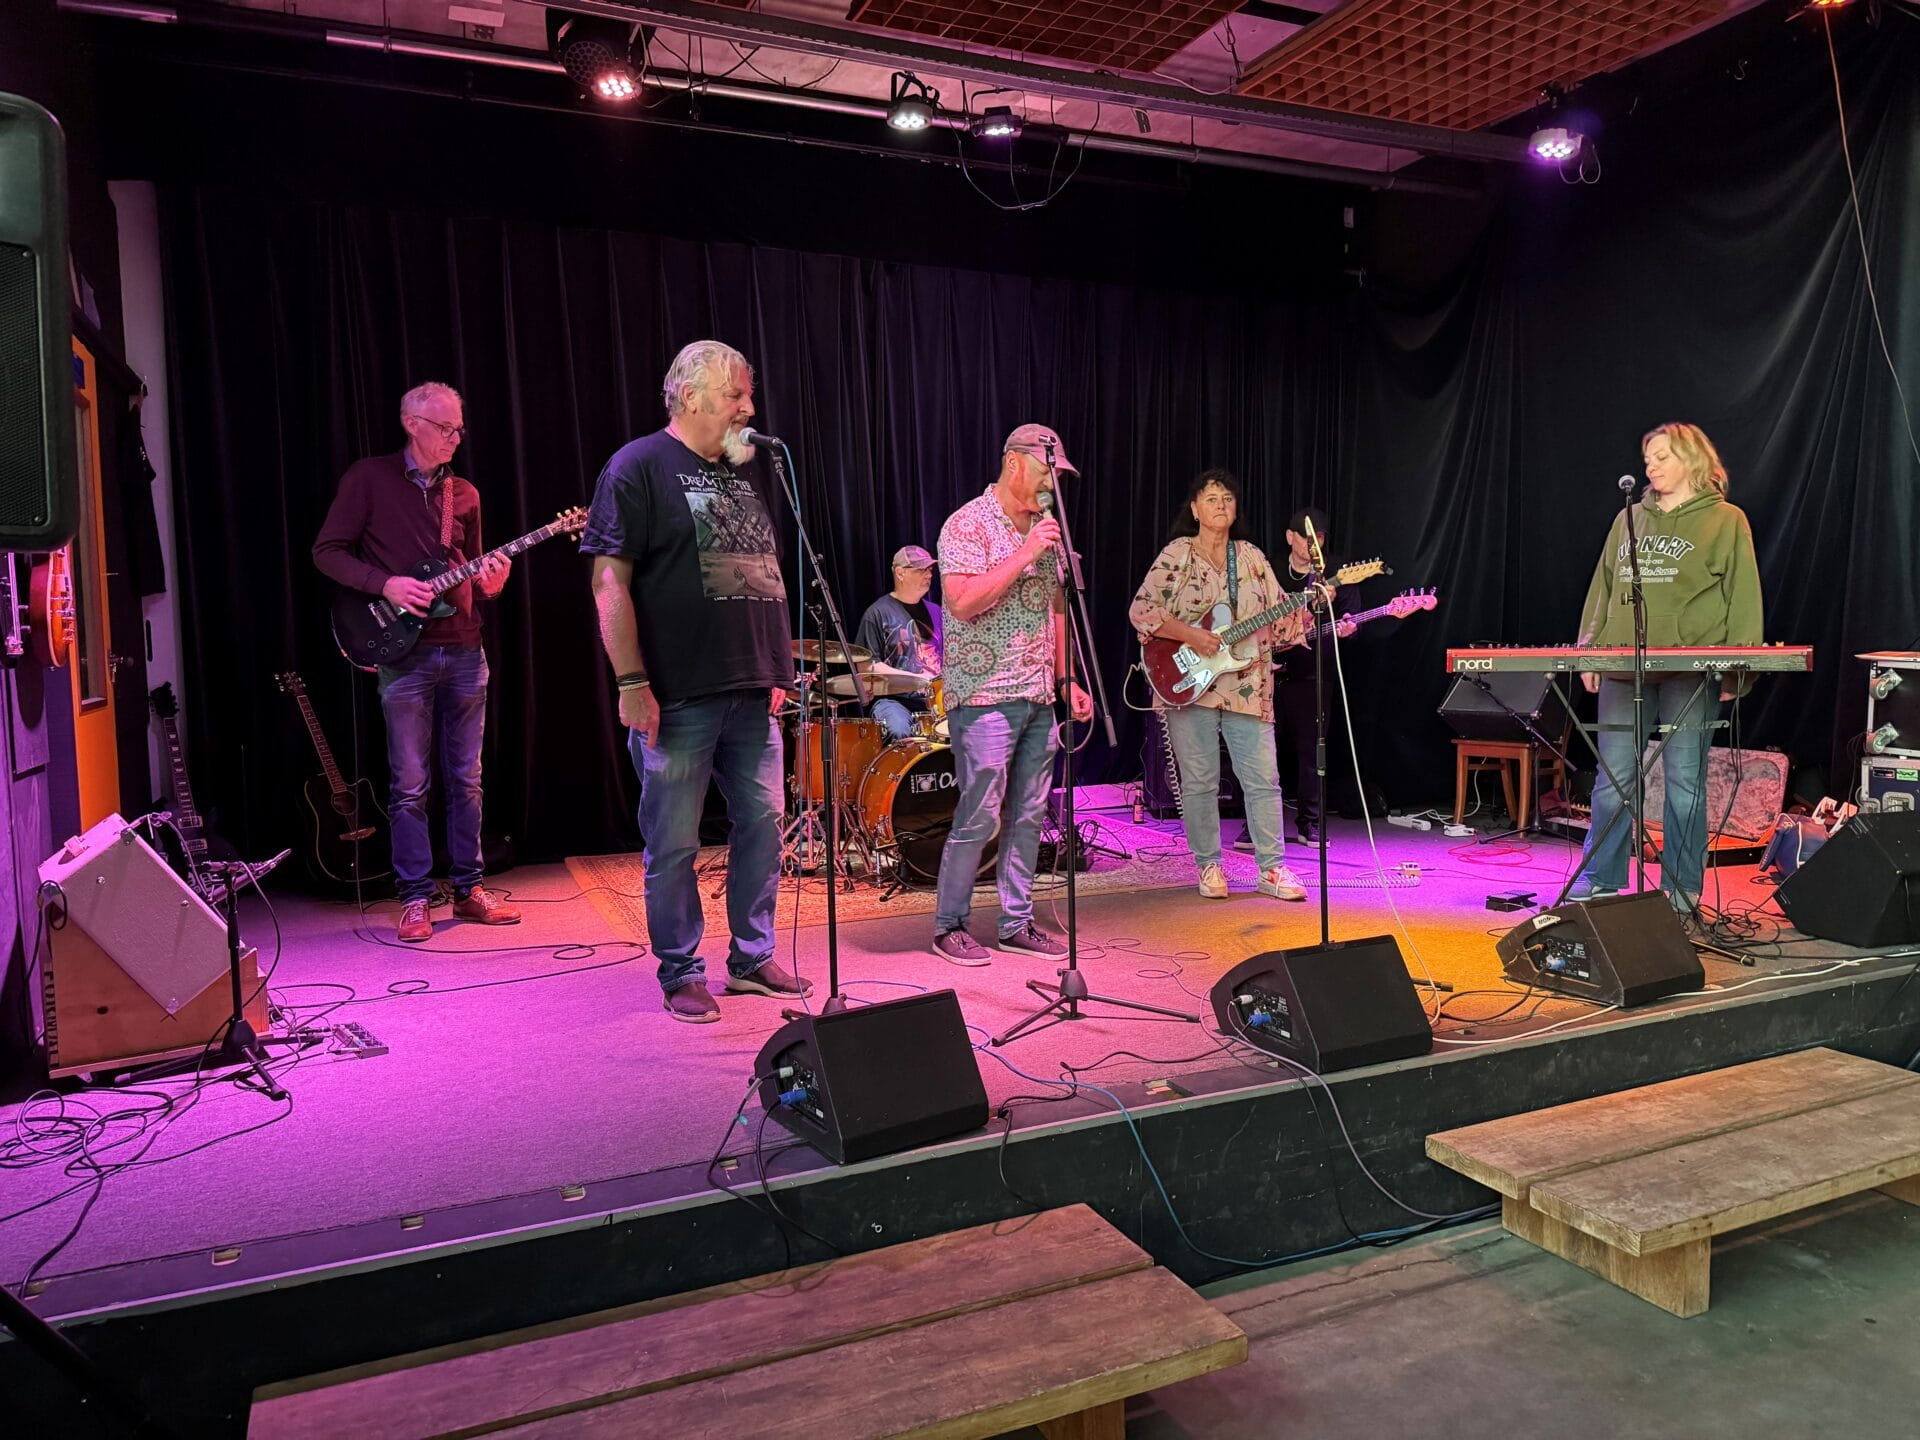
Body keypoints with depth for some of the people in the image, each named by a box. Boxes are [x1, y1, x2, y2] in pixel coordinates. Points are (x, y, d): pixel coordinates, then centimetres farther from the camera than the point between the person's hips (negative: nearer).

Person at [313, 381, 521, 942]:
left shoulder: (464, 494, 14)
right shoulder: (369, 478, 1)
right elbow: (327, 551, -1)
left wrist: (488, 583, -3)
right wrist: (386, 584, -15)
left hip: (464, 650, 4)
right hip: (404, 653, -4)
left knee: (465, 779, 8)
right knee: (410, 784, 0)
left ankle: (468, 888, 17)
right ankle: (415, 898, 9)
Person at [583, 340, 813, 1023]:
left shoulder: (740, 474, 18)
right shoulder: (638, 466, -4)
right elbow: (611, 581, -11)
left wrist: (776, 670, 17)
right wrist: (631, 682, -17)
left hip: (751, 696, 7)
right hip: (677, 700, -7)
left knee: (763, 826, 11)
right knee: (674, 845, 2)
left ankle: (752, 958, 26)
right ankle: (680, 975, 17)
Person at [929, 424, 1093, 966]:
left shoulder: (1045, 527, 15)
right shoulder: (968, 525, -8)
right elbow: (962, 602, -21)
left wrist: (1067, 679, 15)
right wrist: (1024, 554, -19)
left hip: (1038, 698, 7)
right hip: (985, 696, -7)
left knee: (1029, 816, 9)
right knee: (979, 817, -5)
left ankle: (1016, 924, 19)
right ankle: (949, 925, 9)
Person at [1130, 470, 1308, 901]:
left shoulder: (1252, 557, 12)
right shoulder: (1175, 555, 0)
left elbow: (1279, 619, 11)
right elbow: (1140, 610, -7)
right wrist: (1190, 635, -15)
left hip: (1248, 686, 3)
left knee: (1263, 779, 1)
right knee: (1199, 781, 3)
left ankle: (1271, 868, 11)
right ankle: (1209, 865, 17)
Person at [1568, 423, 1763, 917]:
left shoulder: (1725, 521, 5)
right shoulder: (1630, 519, 17)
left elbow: (1743, 600, 0)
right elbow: (1602, 589, 16)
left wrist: (1736, 670, -8)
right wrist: (1589, 653, 7)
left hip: (1691, 674, -3)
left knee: (1685, 779, 1)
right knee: (1612, 778, 2)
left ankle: (1683, 889, 10)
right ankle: (1599, 879, 11)